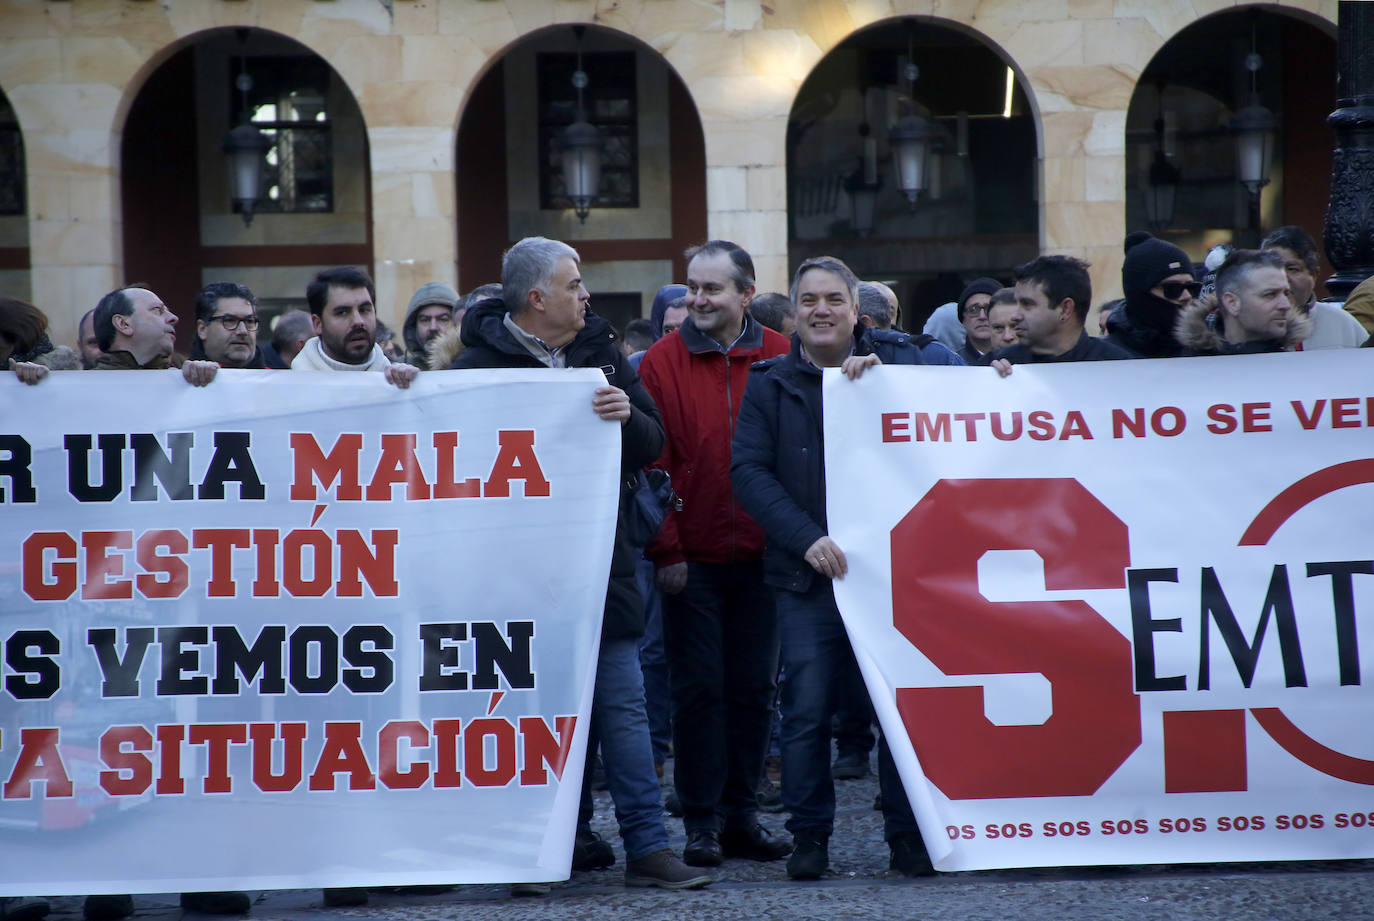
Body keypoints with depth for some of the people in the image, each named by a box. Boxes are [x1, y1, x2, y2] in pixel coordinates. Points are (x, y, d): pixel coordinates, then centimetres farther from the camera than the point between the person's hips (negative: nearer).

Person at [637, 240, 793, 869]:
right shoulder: (662, 363, -2)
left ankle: (740, 812, 16)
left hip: (761, 555, 2)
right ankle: (702, 822, 7)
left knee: (754, 687, 7)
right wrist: (665, 549, -7)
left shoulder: (783, 360, 2)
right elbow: (649, 463, -4)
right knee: (699, 688, 0)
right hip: (691, 558, -2)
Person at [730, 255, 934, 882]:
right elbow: (749, 471, -1)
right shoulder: (771, 383, 8)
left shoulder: (895, 359, 8)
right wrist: (807, 539, -14)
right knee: (806, 709, -2)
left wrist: (883, 376, -20)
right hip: (808, 572, 0)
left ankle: (907, 835, 10)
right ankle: (809, 834, 8)